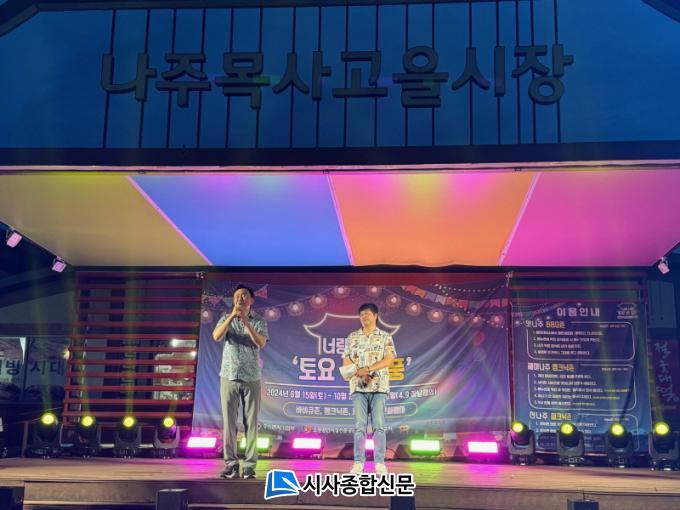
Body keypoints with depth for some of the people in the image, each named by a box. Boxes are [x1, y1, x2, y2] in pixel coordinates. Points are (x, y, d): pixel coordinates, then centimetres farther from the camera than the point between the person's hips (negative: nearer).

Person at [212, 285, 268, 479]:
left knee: (251, 423, -1)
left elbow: (261, 342, -12)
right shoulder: (226, 318, 9)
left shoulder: (259, 321, 6)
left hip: (251, 378, -1)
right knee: (228, 422, 0)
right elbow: (216, 336, -11)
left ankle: (249, 466, 2)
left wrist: (246, 322, -22)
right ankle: (231, 465, 4)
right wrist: (232, 316, -21)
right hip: (229, 376, 1)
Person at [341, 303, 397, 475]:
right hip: (358, 386, 2)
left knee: (379, 425, -5)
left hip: (379, 386, -2)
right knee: (359, 425, -2)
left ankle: (380, 463, -3)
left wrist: (368, 369, -14)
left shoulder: (385, 337, 8)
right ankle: (358, 463, -1)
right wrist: (360, 373, -9)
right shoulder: (352, 337, 14)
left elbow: (389, 359, -3)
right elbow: (346, 361, 9)